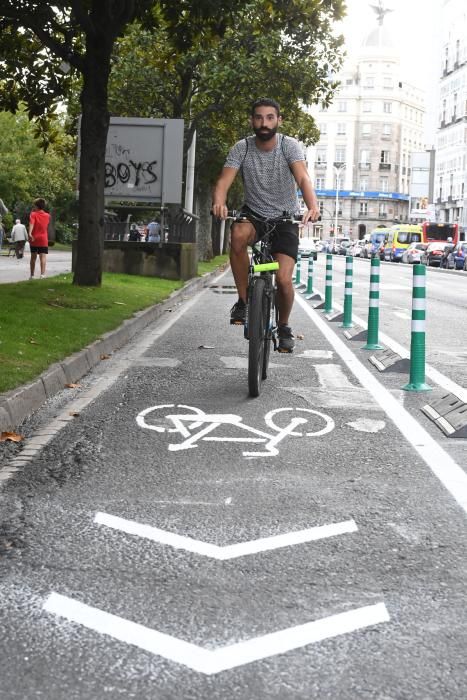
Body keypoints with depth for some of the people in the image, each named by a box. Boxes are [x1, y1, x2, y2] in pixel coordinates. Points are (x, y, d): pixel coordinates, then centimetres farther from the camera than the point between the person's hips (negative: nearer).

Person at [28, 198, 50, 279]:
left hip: (34, 238, -1)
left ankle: (32, 275, 17)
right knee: (43, 257, -8)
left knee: (33, 257, 10)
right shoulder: (47, 215, 7)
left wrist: (30, 233, -34)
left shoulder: (33, 214, -4)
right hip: (44, 239, 1)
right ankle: (42, 274, -22)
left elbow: (31, 223, -21)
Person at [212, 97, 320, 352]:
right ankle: (243, 300, -17)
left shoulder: (289, 145, -14)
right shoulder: (242, 148, -10)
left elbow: (303, 178, -30)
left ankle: (283, 326, 16)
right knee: (238, 234, -36)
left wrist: (312, 207, -50)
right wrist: (219, 203, -46)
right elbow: (224, 180, -22)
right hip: (253, 214, 1)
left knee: (283, 278, -16)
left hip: (285, 218, -1)